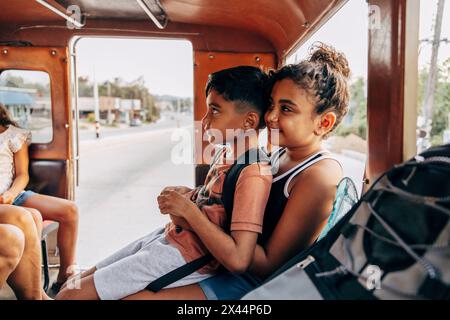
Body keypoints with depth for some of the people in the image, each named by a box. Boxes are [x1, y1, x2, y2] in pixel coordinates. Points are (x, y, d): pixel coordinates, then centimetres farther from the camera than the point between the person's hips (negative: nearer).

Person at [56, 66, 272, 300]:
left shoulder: (253, 175, -23)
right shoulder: (225, 152, 5)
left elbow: (238, 260, -29)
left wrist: (188, 209, -23)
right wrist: (186, 194, 1)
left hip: (183, 259, -9)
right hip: (167, 237, 9)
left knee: (70, 295, -7)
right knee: (73, 283, 15)